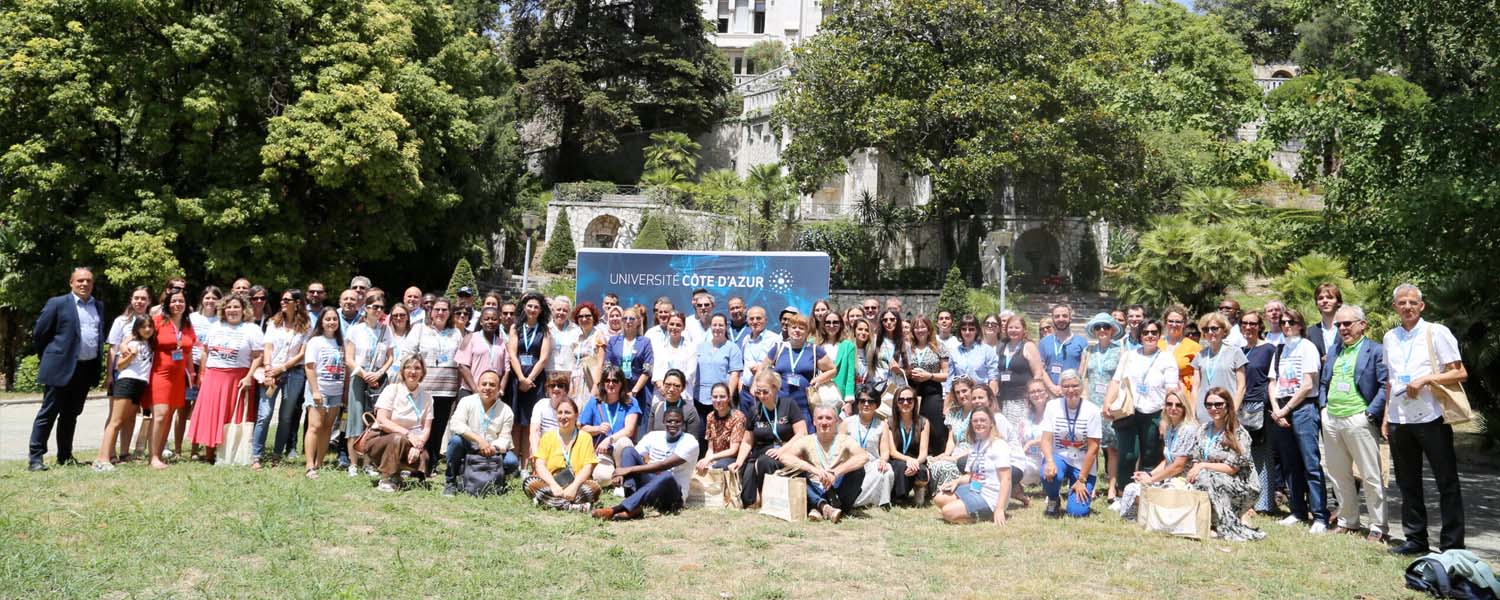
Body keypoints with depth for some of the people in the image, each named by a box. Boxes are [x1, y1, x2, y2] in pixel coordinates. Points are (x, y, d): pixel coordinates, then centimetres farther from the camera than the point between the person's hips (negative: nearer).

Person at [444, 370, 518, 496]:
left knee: (512, 462, -24)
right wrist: (479, 439, -34)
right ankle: (450, 481, -11)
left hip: (491, 453, 2)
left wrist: (494, 448, -30)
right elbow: (455, 424, -22)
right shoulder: (467, 401, -6)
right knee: (456, 440, -32)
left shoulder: (506, 411, -2)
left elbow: (504, 438, -5)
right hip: (468, 450, -2)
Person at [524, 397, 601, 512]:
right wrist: (553, 485, -20)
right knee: (528, 482, -27)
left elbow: (588, 468, -4)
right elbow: (539, 465, -2)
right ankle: (574, 506, -36)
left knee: (594, 487, -31)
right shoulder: (548, 437, 11)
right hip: (550, 485, 1)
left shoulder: (584, 437, 7)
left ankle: (548, 501, -32)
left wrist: (574, 486, -23)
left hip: (576, 486, -1)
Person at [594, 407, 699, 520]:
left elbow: (664, 465, -22)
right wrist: (620, 473, -24)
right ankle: (634, 506, -33)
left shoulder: (690, 443, -11)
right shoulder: (653, 436, 6)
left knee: (667, 476, -40)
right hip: (649, 484, 5)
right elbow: (630, 455, -1)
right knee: (628, 450, -12)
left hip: (673, 494, -5)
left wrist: (629, 469, -24)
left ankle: (616, 509, -48)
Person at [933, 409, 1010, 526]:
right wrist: (957, 481, -1)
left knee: (948, 512, -20)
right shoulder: (977, 445, 13)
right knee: (939, 499, 4)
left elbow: (1006, 479, -19)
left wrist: (999, 509, -26)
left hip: (989, 498, -9)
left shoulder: (998, 445, -14)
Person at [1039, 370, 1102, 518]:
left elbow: (1093, 447, -11)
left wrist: (1081, 480, -12)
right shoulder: (1053, 406, -8)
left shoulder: (1092, 410, -12)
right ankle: (1053, 500, 1)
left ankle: (1086, 490, 24)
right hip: (1058, 457, 1)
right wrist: (1049, 461, -31)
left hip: (1082, 464, -1)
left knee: (1077, 512, -13)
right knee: (1049, 475, -35)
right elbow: (1046, 439, -10)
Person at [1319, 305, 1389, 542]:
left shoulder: (1375, 351, -4)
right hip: (1331, 419, 7)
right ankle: (1347, 521, 23)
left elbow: (1386, 385, -9)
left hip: (1358, 420, -7)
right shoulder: (1333, 350, 16)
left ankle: (1378, 527, 6)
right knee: (1338, 475, 12)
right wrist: (1323, 406, 10)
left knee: (1371, 476, -1)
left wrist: (1371, 413, -14)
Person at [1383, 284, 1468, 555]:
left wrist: (1426, 379, -18)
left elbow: (1460, 373, -5)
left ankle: (1453, 543, 8)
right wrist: (1386, 416, 14)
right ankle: (1415, 538, 21)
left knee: (1447, 482, 1)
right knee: (1408, 483, 11)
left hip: (1432, 418, -5)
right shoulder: (1390, 338, 12)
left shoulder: (1437, 332, -2)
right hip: (1399, 420, 5)